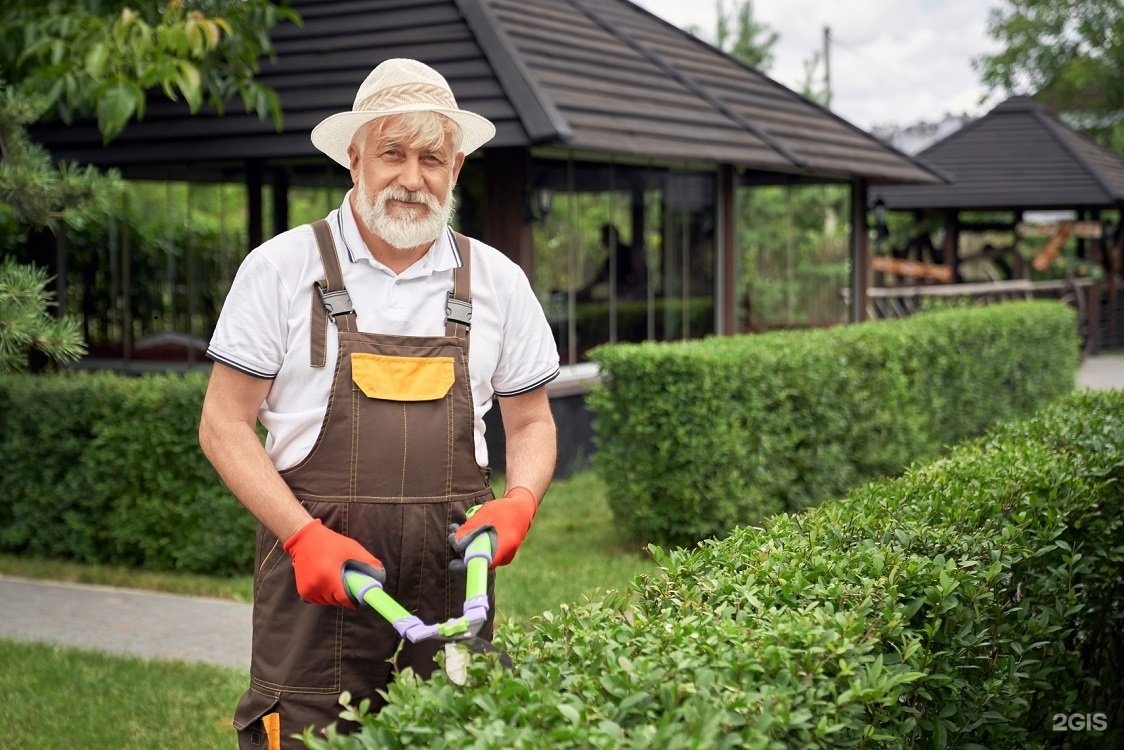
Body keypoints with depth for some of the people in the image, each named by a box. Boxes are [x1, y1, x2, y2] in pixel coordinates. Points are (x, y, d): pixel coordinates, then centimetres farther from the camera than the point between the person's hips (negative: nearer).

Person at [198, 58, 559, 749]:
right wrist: (303, 534, -13)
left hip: (451, 583, 3)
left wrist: (520, 501, -5)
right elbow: (224, 425, 0)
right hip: (317, 585, -2)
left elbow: (530, 422, 16)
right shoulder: (281, 268, 0)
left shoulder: (497, 282, 8)